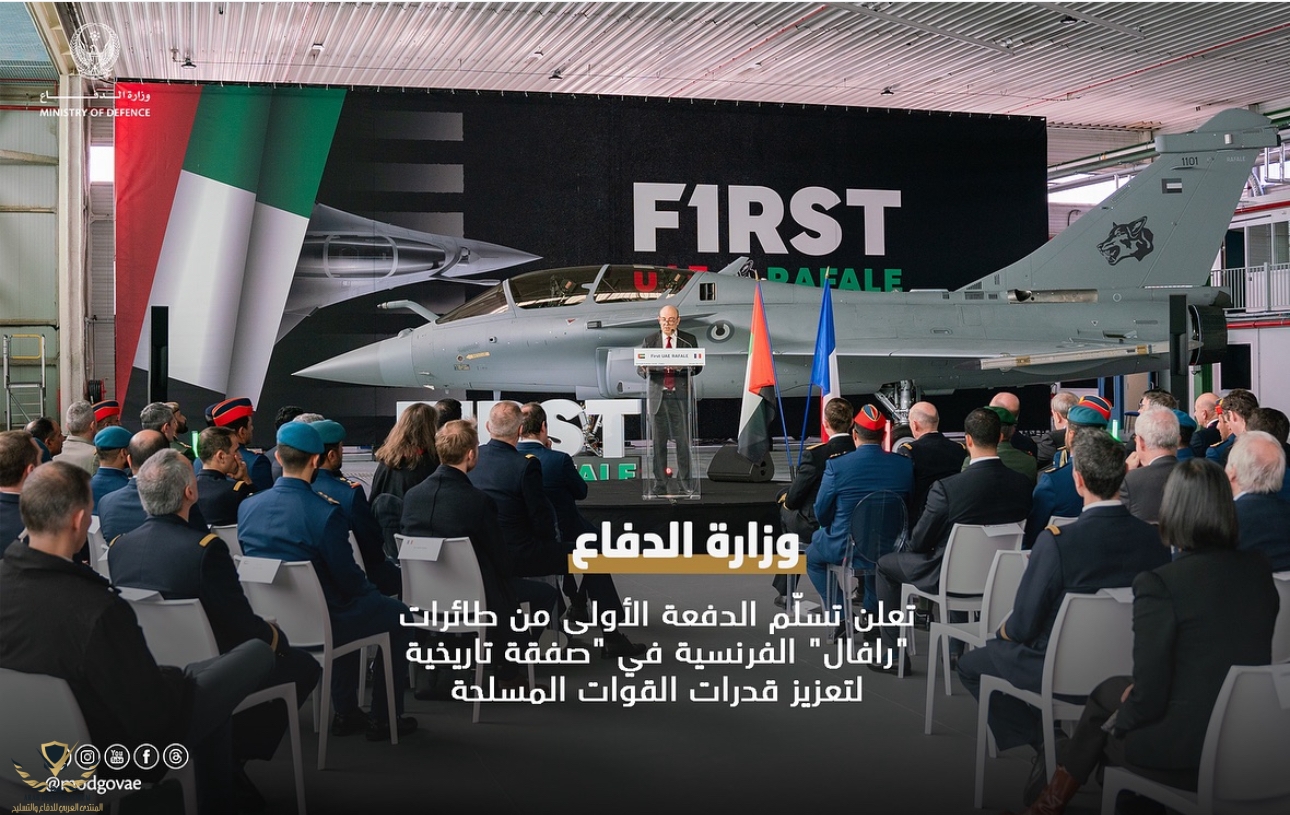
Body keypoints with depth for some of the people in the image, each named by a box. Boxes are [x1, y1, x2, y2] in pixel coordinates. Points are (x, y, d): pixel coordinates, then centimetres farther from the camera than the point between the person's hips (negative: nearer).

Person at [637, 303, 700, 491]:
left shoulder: (689, 340, 7)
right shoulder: (649, 341, 8)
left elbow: (697, 366, 2)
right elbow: (639, 368, 5)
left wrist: (681, 368, -18)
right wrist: (645, 369, -19)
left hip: (681, 394, -1)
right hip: (657, 395, 1)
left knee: (683, 440, 0)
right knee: (658, 441, 2)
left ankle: (684, 481, 10)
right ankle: (660, 483, 7)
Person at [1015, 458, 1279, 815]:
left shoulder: (1159, 584, -21)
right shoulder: (1259, 569, -1)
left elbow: (1149, 696, -18)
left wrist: (1120, 721, 4)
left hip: (1189, 754, -6)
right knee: (1111, 690, 25)